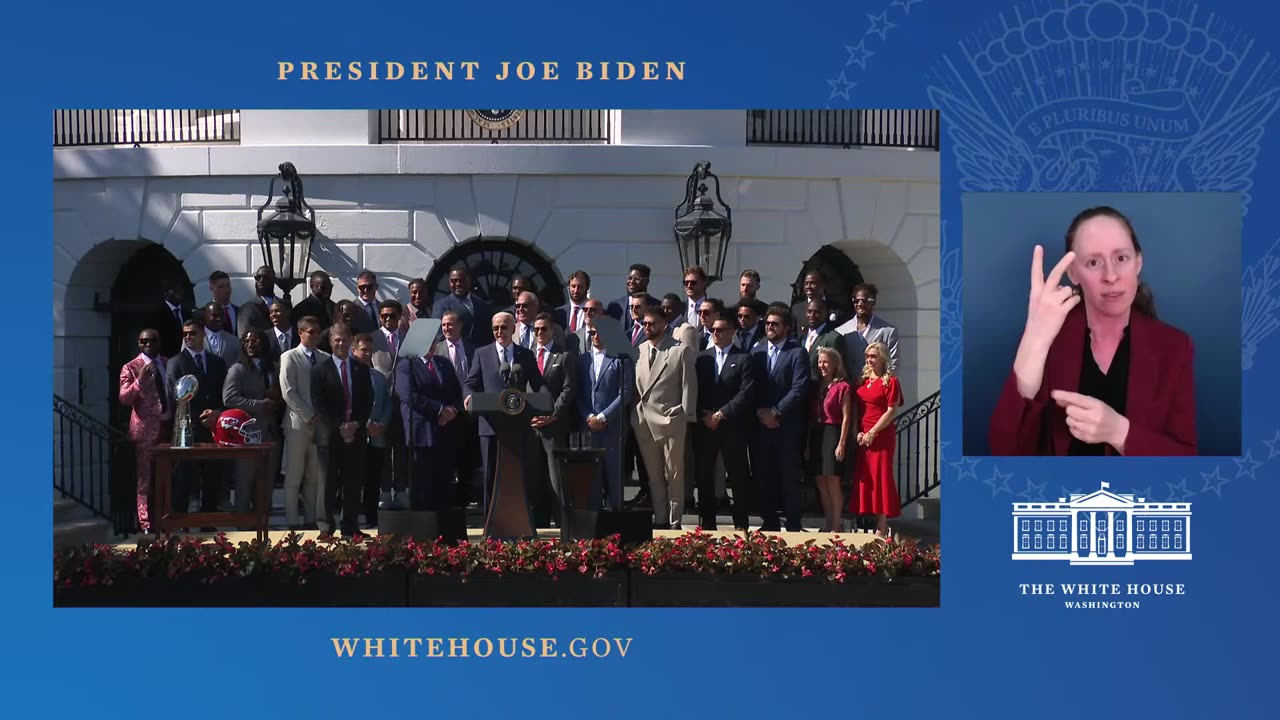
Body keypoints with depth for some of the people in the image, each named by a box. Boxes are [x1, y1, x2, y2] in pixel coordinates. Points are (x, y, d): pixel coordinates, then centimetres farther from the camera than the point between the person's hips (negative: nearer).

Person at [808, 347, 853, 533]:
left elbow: (846, 417, -9)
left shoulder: (842, 387, -5)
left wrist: (842, 444, -14)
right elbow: (812, 416, 14)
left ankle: (836, 526, 3)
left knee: (832, 480, -6)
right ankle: (828, 524, 18)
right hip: (816, 434, 6)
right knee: (821, 482, 8)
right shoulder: (816, 386, 13)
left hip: (833, 433, -6)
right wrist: (808, 444, 11)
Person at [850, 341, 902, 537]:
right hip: (862, 437, 6)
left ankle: (882, 528, 2)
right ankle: (873, 519, 15)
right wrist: (858, 432, -1)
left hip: (881, 436, -6)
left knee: (881, 476, -3)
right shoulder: (863, 380, 14)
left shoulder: (890, 381, -5)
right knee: (865, 477, 7)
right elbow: (856, 409, 13)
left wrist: (872, 432, -14)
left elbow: (891, 411, -11)